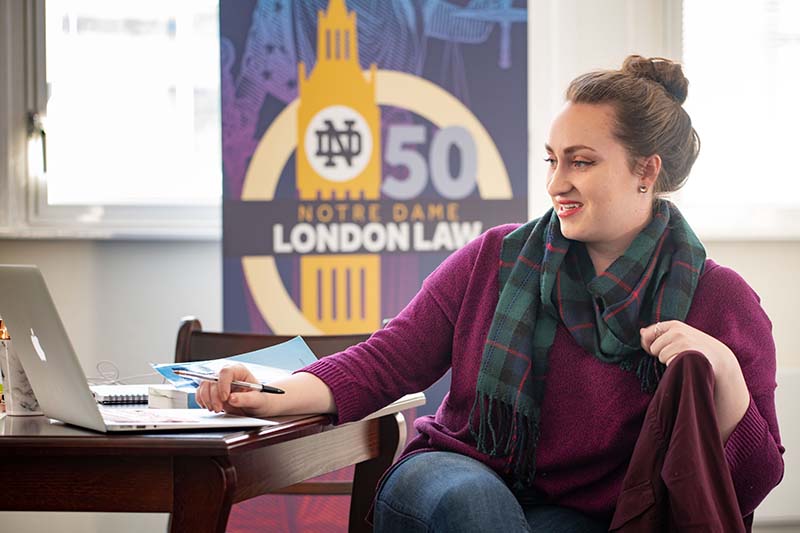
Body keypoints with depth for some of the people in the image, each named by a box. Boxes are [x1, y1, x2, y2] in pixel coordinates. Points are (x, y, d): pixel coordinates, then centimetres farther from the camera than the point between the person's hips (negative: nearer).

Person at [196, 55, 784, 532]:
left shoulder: (720, 301, 1)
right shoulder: (495, 261, 7)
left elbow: (752, 485, 0)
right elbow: (388, 359, 3)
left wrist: (723, 372, -19)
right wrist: (283, 396, -16)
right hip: (453, 473, 1)